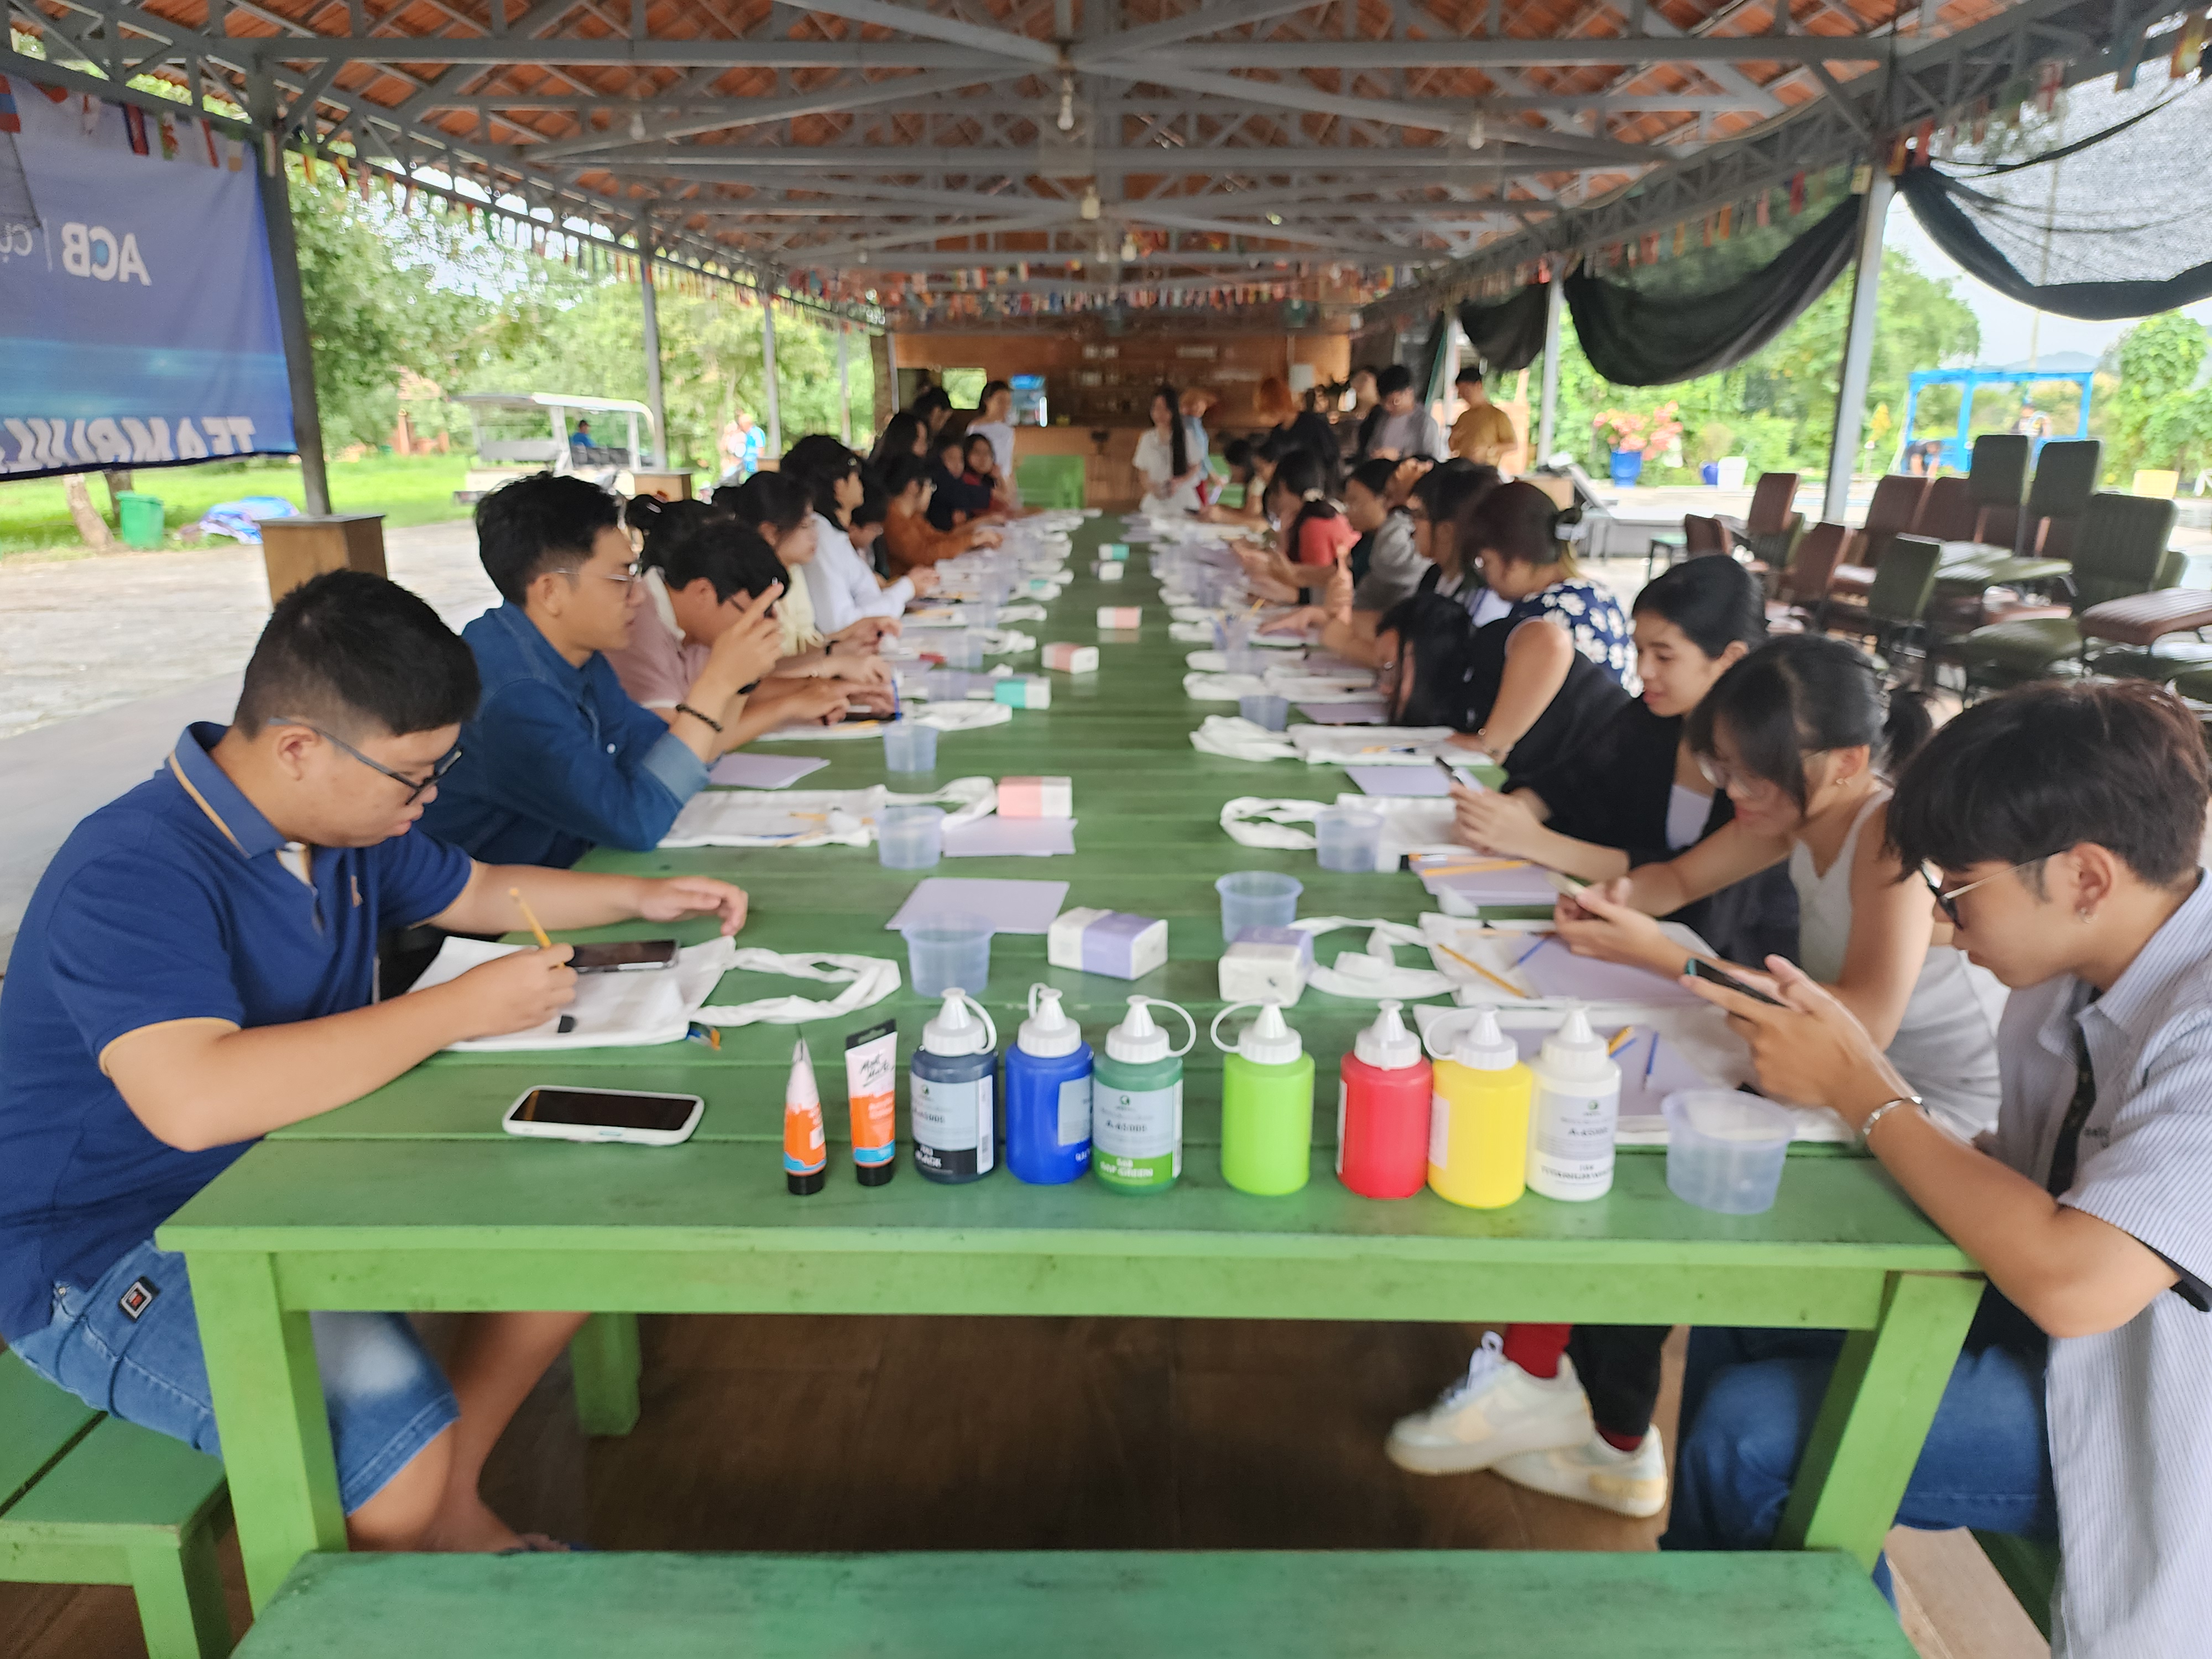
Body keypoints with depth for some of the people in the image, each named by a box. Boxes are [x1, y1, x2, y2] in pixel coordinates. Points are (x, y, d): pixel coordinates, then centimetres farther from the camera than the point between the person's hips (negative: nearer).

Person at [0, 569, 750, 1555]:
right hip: (116, 1261, -9)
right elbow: (195, 1098, -42)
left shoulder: (345, 817, 2)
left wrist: (638, 898, 7)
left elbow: (476, 890, 20)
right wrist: (461, 1009, -36)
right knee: (397, 1460, -29)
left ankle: (448, 1515, 14)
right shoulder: (131, 877, -27)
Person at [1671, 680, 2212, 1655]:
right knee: (1737, 1318, 2)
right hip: (2045, 1326, 8)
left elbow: (2073, 1282, -35)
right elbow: (2018, 1191, 3)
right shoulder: (2073, 971, -3)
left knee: (1750, 1432, -16)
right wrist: (1855, 1064, -13)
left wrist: (1860, 1090, -24)